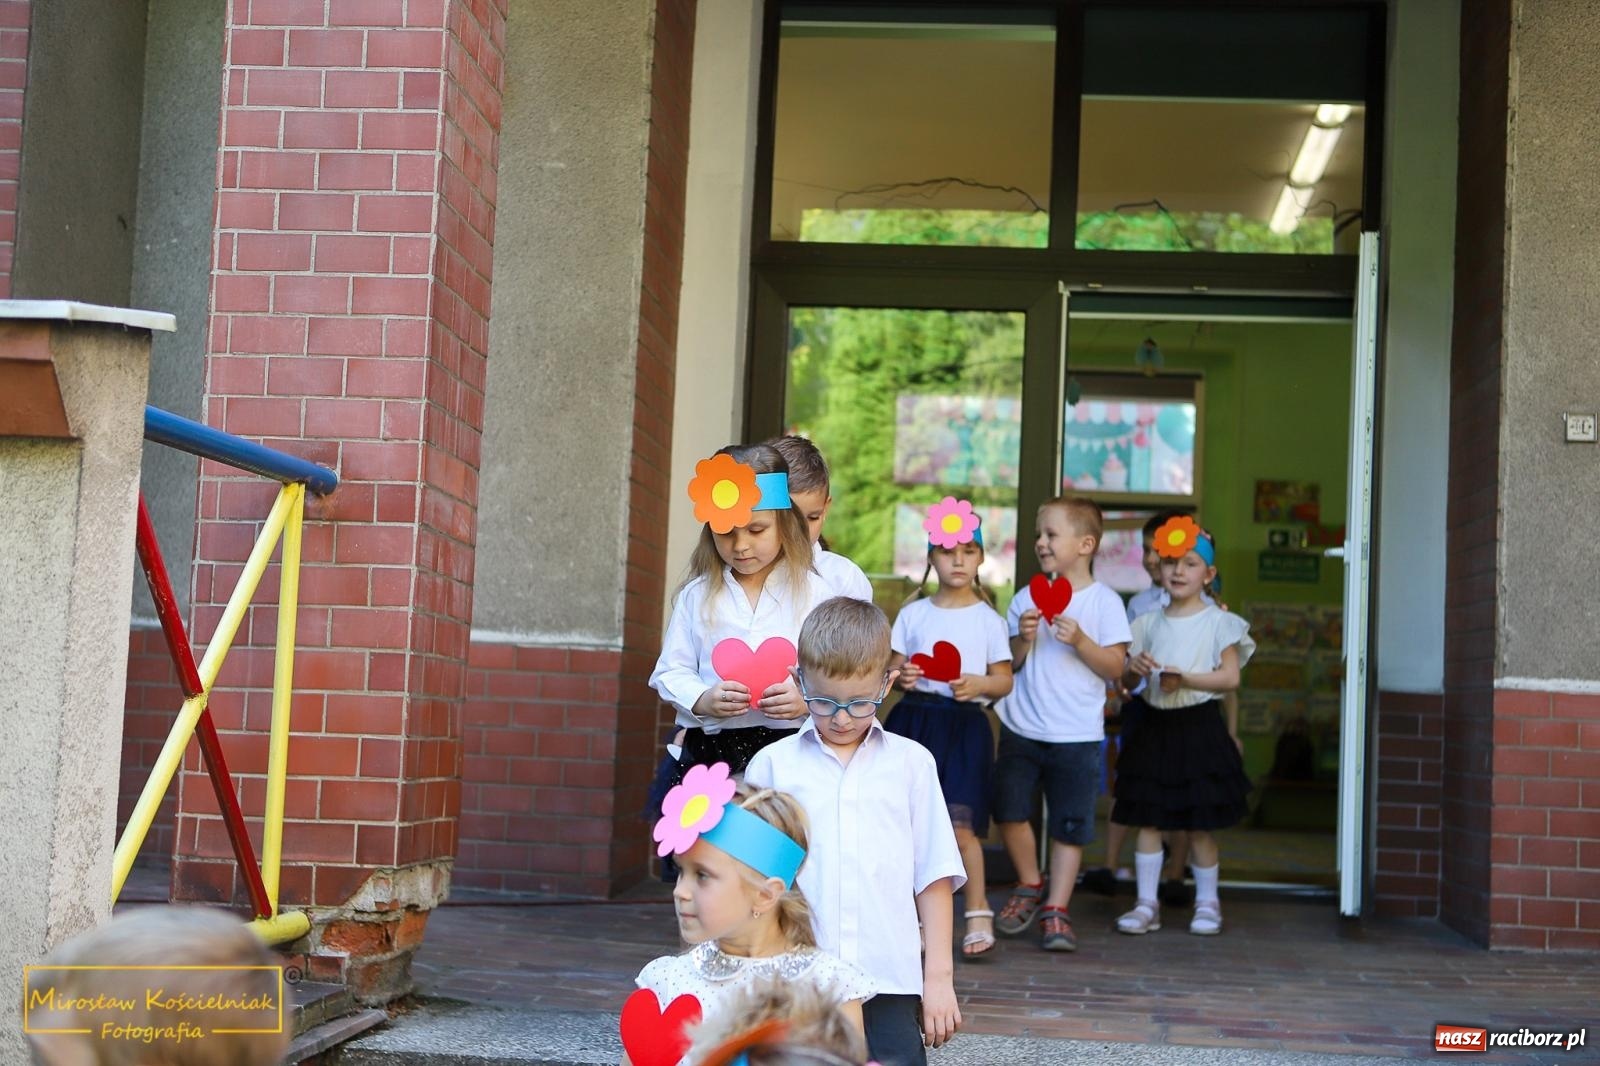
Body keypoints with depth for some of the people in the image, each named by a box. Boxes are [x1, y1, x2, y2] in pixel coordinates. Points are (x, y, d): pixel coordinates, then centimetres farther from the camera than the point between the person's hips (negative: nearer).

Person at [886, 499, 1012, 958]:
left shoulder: (988, 619, 4)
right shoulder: (913, 614, 9)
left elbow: (1004, 680, 5)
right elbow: (893, 667, 12)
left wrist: (979, 684, -15)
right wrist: (900, 676, -10)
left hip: (964, 726, -2)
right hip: (914, 720, 2)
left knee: (960, 824, -10)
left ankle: (978, 913, 2)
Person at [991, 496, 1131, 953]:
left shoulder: (1103, 601, -3)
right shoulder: (1026, 598, 6)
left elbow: (1114, 666, -6)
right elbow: (1008, 664, 7)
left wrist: (1080, 641, -20)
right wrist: (1023, 640, -12)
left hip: (1077, 732, -3)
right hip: (1021, 726, 3)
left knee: (1070, 824, 2)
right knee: (1009, 808, -2)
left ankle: (1056, 910, 12)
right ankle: (1029, 886, 21)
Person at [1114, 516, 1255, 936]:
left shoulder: (1218, 622, -1)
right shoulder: (1148, 623, 10)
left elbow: (1231, 678, -9)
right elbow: (1126, 681, 11)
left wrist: (1185, 679, -21)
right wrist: (1134, 669, -11)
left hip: (1199, 726, -3)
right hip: (1155, 726, 4)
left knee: (1199, 822, 2)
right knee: (1147, 818, 1)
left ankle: (1206, 902, 16)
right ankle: (1146, 903, 8)